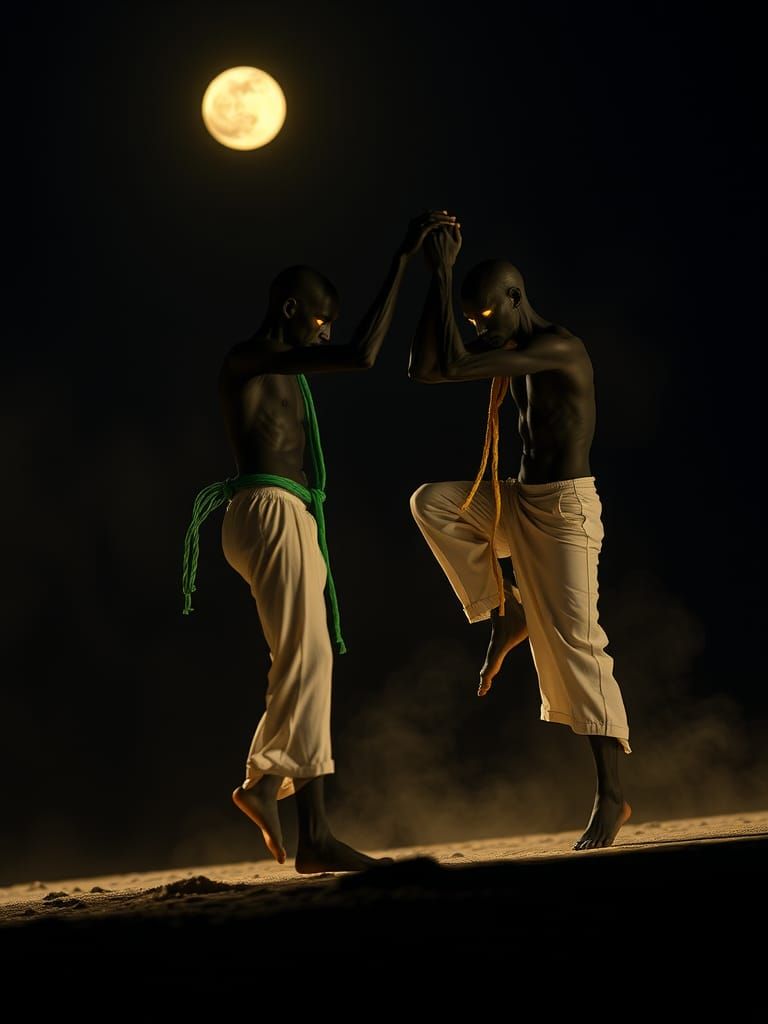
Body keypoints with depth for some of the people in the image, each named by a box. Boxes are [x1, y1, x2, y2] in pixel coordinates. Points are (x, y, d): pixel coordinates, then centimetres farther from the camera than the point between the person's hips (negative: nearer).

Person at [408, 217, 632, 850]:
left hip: (565, 510, -9)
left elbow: (453, 366, -24)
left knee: (575, 643, -12)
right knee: (432, 502, -6)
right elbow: (425, 371, 10)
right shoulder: (511, 359, 13)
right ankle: (505, 612, 0)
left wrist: (444, 274, -17)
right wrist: (438, 280, 5)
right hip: (519, 504, 9)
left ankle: (612, 794, -9)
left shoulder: (560, 349, -16)